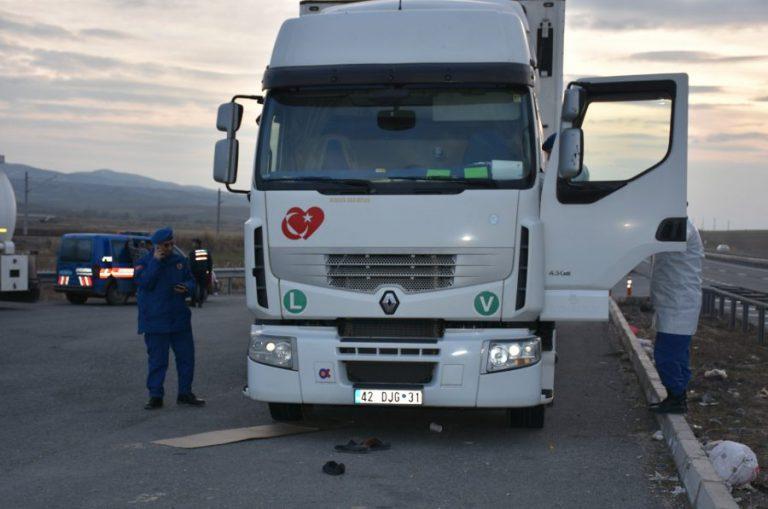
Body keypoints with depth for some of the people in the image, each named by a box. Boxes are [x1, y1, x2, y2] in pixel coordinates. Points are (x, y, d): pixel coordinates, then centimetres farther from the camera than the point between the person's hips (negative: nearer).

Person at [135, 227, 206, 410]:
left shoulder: (180, 261, 8)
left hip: (179, 319, 4)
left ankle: (185, 393, 19)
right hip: (155, 321, -4)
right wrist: (156, 261, -19)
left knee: (186, 356, 7)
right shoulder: (144, 263, -3)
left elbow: (191, 282, 15)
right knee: (157, 360, 0)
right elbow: (145, 282, -19)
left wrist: (187, 288, -8)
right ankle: (155, 396, 9)